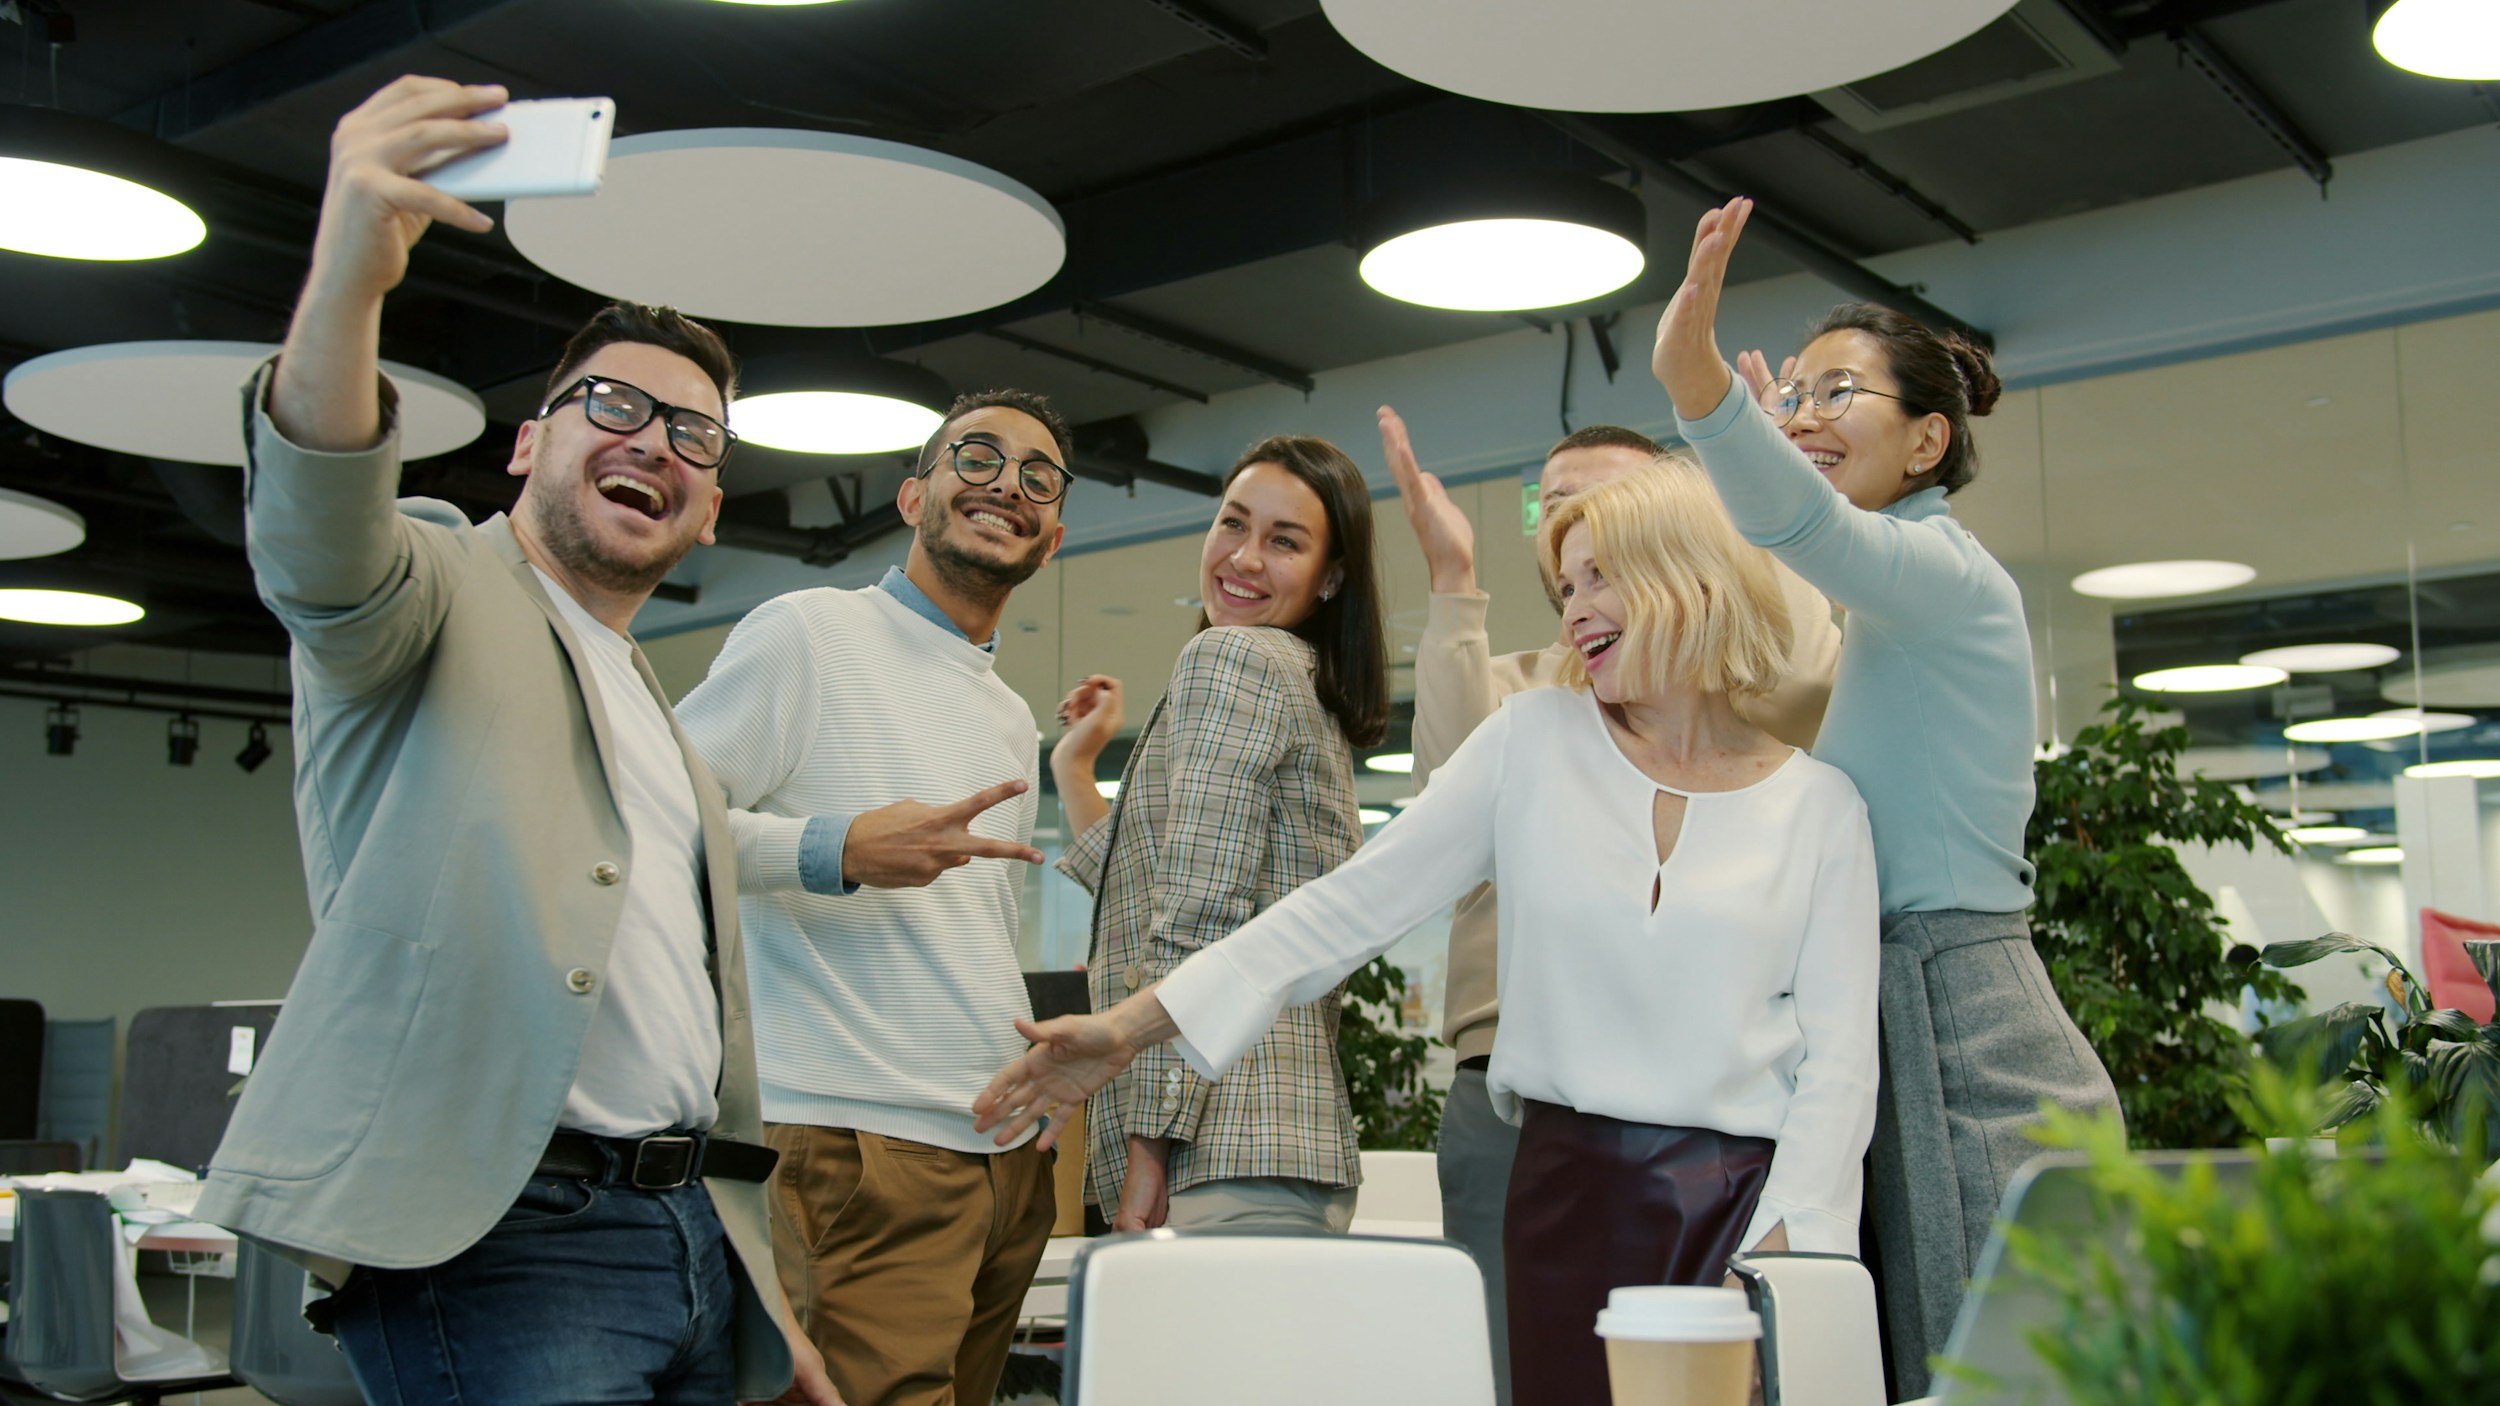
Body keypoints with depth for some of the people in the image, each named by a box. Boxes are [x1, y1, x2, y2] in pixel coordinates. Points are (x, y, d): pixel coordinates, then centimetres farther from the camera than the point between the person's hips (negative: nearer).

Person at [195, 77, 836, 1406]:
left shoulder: (670, 739, 23)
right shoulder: (445, 595, 3)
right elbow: (318, 547, -22)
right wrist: (345, 283, -41)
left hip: (692, 1241, 7)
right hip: (496, 1240, -7)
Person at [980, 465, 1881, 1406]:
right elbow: (1356, 901, 1)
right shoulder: (1536, 740, 4)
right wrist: (1134, 1026, -5)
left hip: (1748, 1196, 0)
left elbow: (1839, 1052, 1)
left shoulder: (1820, 805, 3)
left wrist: (1783, 1239, -12)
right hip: (1569, 1195, 0)